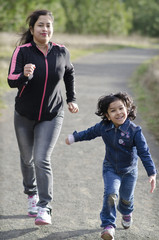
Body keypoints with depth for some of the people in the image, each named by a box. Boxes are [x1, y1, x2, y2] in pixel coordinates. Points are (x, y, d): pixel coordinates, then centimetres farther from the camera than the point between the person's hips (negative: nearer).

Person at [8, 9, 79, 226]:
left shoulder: (61, 52, -7)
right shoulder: (22, 51, -13)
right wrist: (25, 75, -43)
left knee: (42, 159, -15)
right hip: (25, 116, 1)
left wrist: (71, 99, 14)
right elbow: (11, 81, -22)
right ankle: (32, 195, 42)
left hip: (51, 116, -1)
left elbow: (69, 72, 15)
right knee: (27, 158, 17)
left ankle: (44, 208, -11)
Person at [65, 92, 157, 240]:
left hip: (129, 171, -1)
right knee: (111, 194, -22)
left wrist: (152, 174, -29)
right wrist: (73, 138, 20)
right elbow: (90, 133, 9)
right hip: (110, 168, 1)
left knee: (126, 198, 18)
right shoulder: (103, 127, -13)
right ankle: (108, 225, -11)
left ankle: (126, 212, 54)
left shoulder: (134, 131, -23)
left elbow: (144, 153, -23)